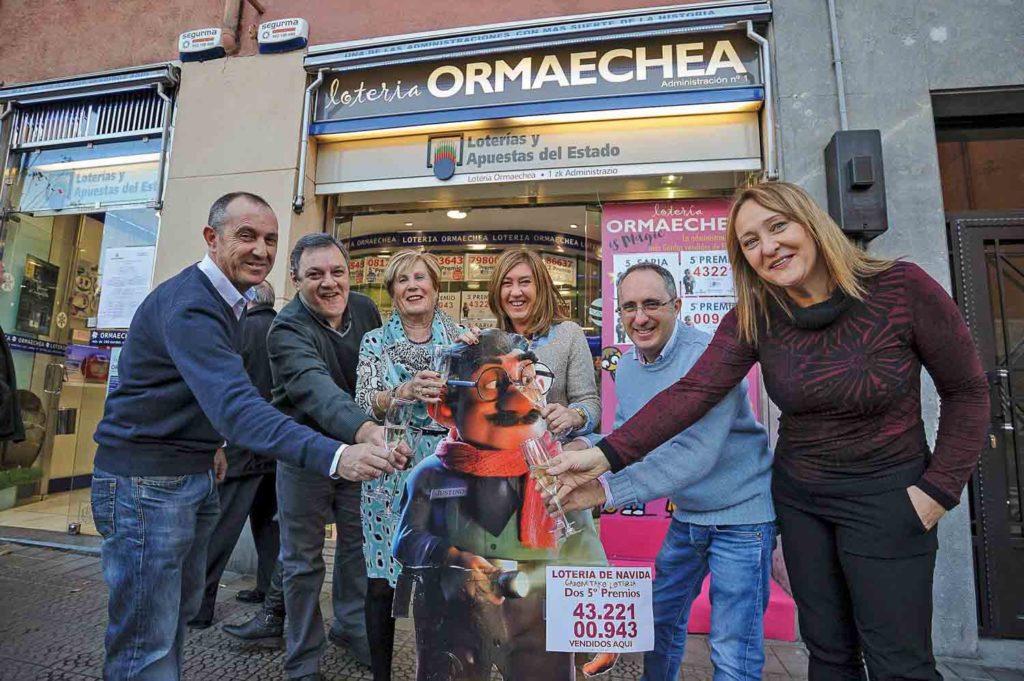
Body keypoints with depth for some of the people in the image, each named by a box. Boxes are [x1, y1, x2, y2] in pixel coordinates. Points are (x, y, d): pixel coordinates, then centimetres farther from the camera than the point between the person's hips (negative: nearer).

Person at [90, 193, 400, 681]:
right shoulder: (188, 304, -24)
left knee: (180, 613, 21)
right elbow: (235, 404, -39)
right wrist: (333, 457, -49)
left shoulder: (228, 301, 7)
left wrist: (209, 448, 7)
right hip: (145, 481, -9)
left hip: (195, 474, 9)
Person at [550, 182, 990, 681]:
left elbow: (966, 391, -4)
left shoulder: (901, 287, -15)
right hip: (798, 495, 3)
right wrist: (607, 455, -29)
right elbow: (691, 393, -19)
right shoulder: (753, 319, -10)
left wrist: (940, 489, -9)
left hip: (886, 495, -2)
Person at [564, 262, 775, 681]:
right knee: (662, 617, 22)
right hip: (687, 515, 7)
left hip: (742, 513, -7)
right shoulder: (628, 366, -1)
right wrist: (587, 447, -17)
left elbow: (695, 454, -33)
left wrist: (607, 489, -39)